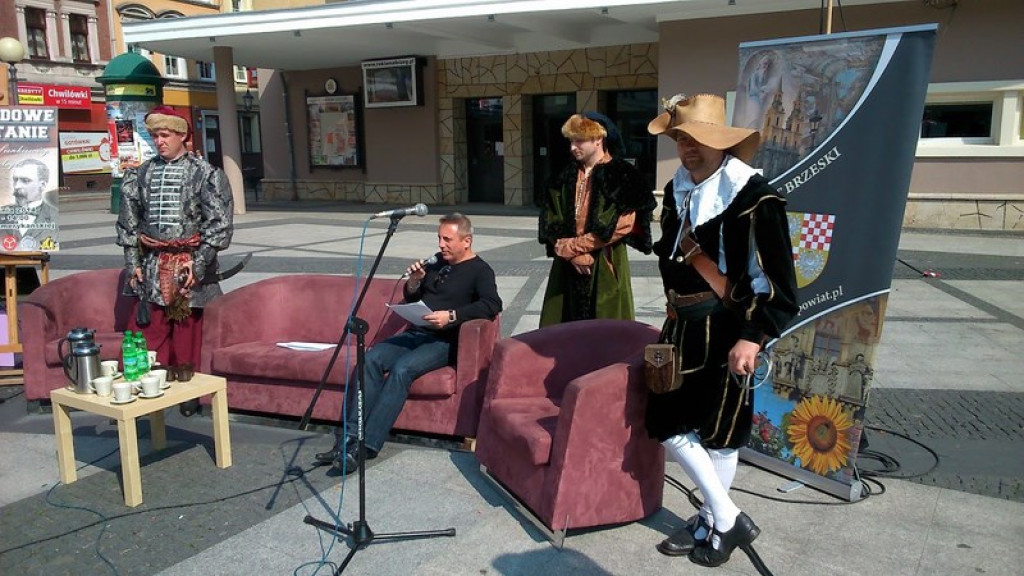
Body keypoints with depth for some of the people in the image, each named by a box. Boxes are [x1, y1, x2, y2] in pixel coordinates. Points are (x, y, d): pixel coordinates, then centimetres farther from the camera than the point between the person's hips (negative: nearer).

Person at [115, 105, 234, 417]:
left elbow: (219, 224, -7)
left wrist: (199, 263, -12)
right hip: (152, 265, 3)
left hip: (190, 263, -3)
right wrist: (133, 263, 6)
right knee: (149, 331, 1)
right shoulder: (140, 174, 9)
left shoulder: (205, 174, -3)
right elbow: (128, 222, 13)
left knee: (187, 328, 5)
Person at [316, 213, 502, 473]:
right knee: (371, 358, -20)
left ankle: (367, 445, -30)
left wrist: (452, 316, -27)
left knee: (402, 368, -31)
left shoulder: (480, 271, -1)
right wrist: (414, 283, 3)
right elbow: (411, 299, 26)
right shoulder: (437, 262, 20)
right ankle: (350, 436, -25)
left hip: (444, 342, -6)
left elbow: (492, 305, -19)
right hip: (415, 333, 7)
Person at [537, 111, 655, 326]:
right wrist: (573, 253, -11)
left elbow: (620, 225, -14)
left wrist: (571, 246, -12)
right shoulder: (566, 176, 11)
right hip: (568, 267, 5)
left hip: (606, 266, -4)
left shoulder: (622, 175, -4)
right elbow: (550, 222, 6)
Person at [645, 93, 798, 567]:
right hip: (684, 327, 8)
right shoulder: (677, 190, 6)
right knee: (667, 424, 9)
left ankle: (713, 523, 25)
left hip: (729, 333, -8)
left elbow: (780, 284, -17)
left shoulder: (753, 196, -17)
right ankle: (728, 518, 24)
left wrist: (753, 338, -25)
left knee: (719, 430, 4)